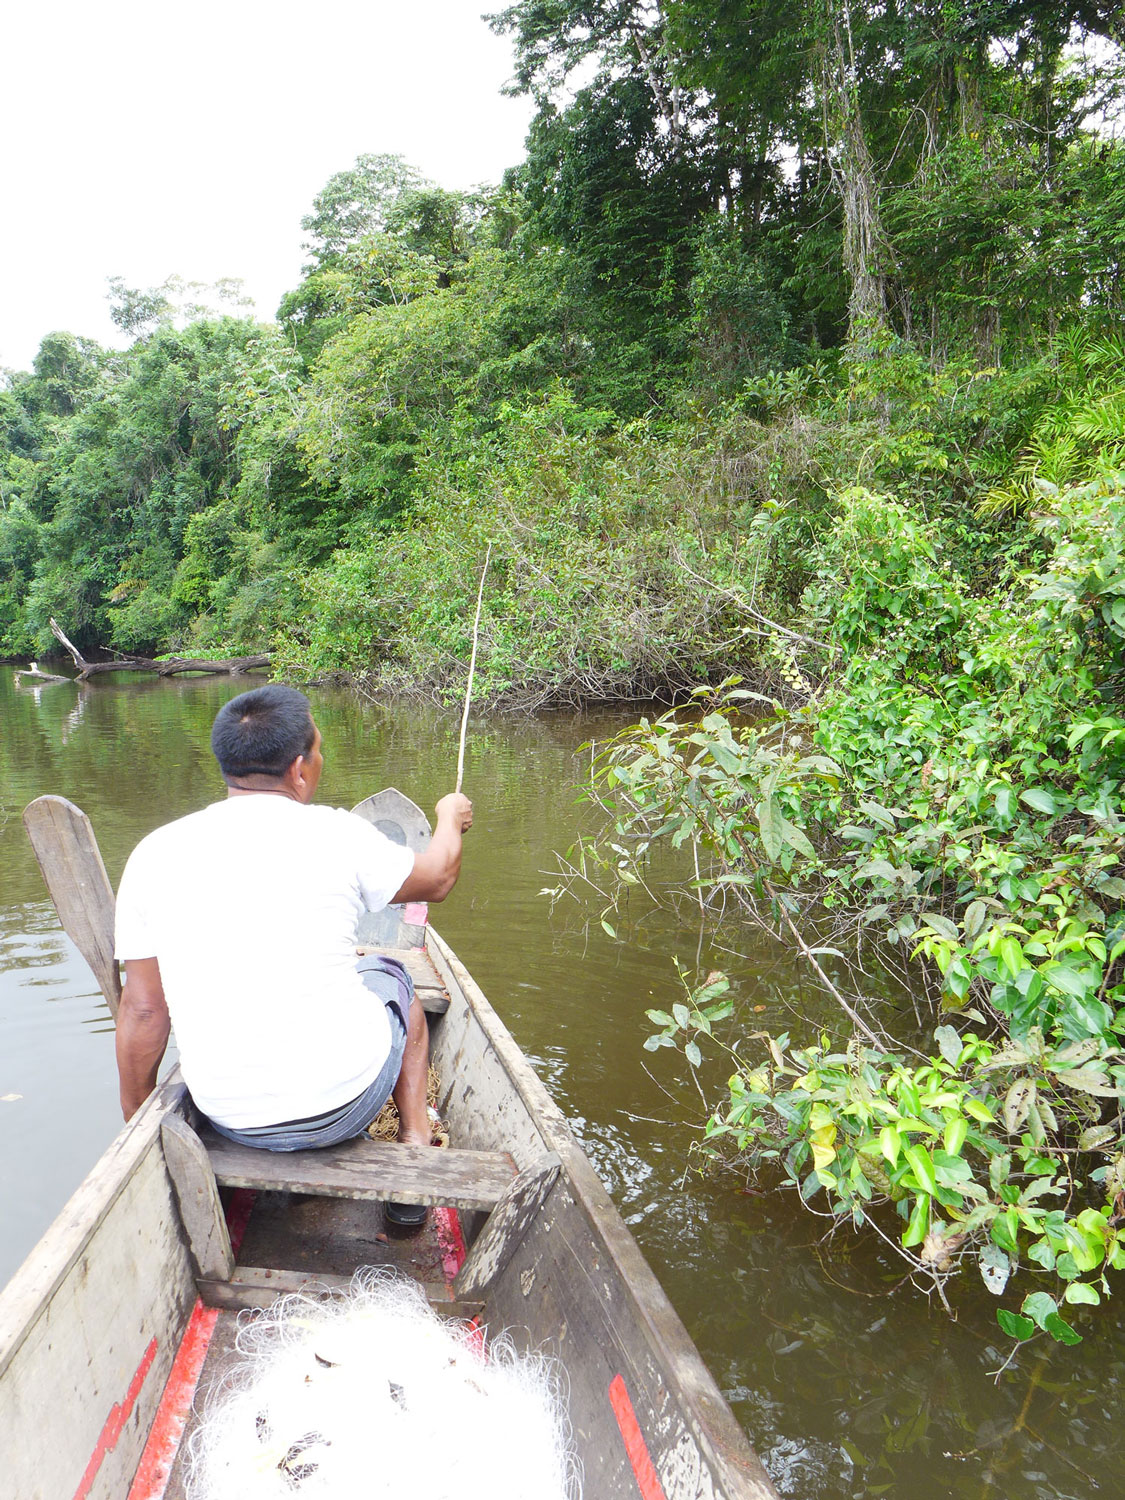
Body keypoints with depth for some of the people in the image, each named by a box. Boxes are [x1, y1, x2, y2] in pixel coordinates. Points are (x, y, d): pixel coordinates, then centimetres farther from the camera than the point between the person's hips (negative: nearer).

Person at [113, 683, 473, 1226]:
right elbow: (438, 878, 7)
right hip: (344, 1103, -3)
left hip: (229, 1119, 3)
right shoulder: (336, 834, -12)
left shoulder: (153, 853, -6)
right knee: (389, 975, 26)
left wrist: (136, 1121, 15)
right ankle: (415, 1142, 21)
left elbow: (143, 1008, -1)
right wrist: (450, 819, 29)